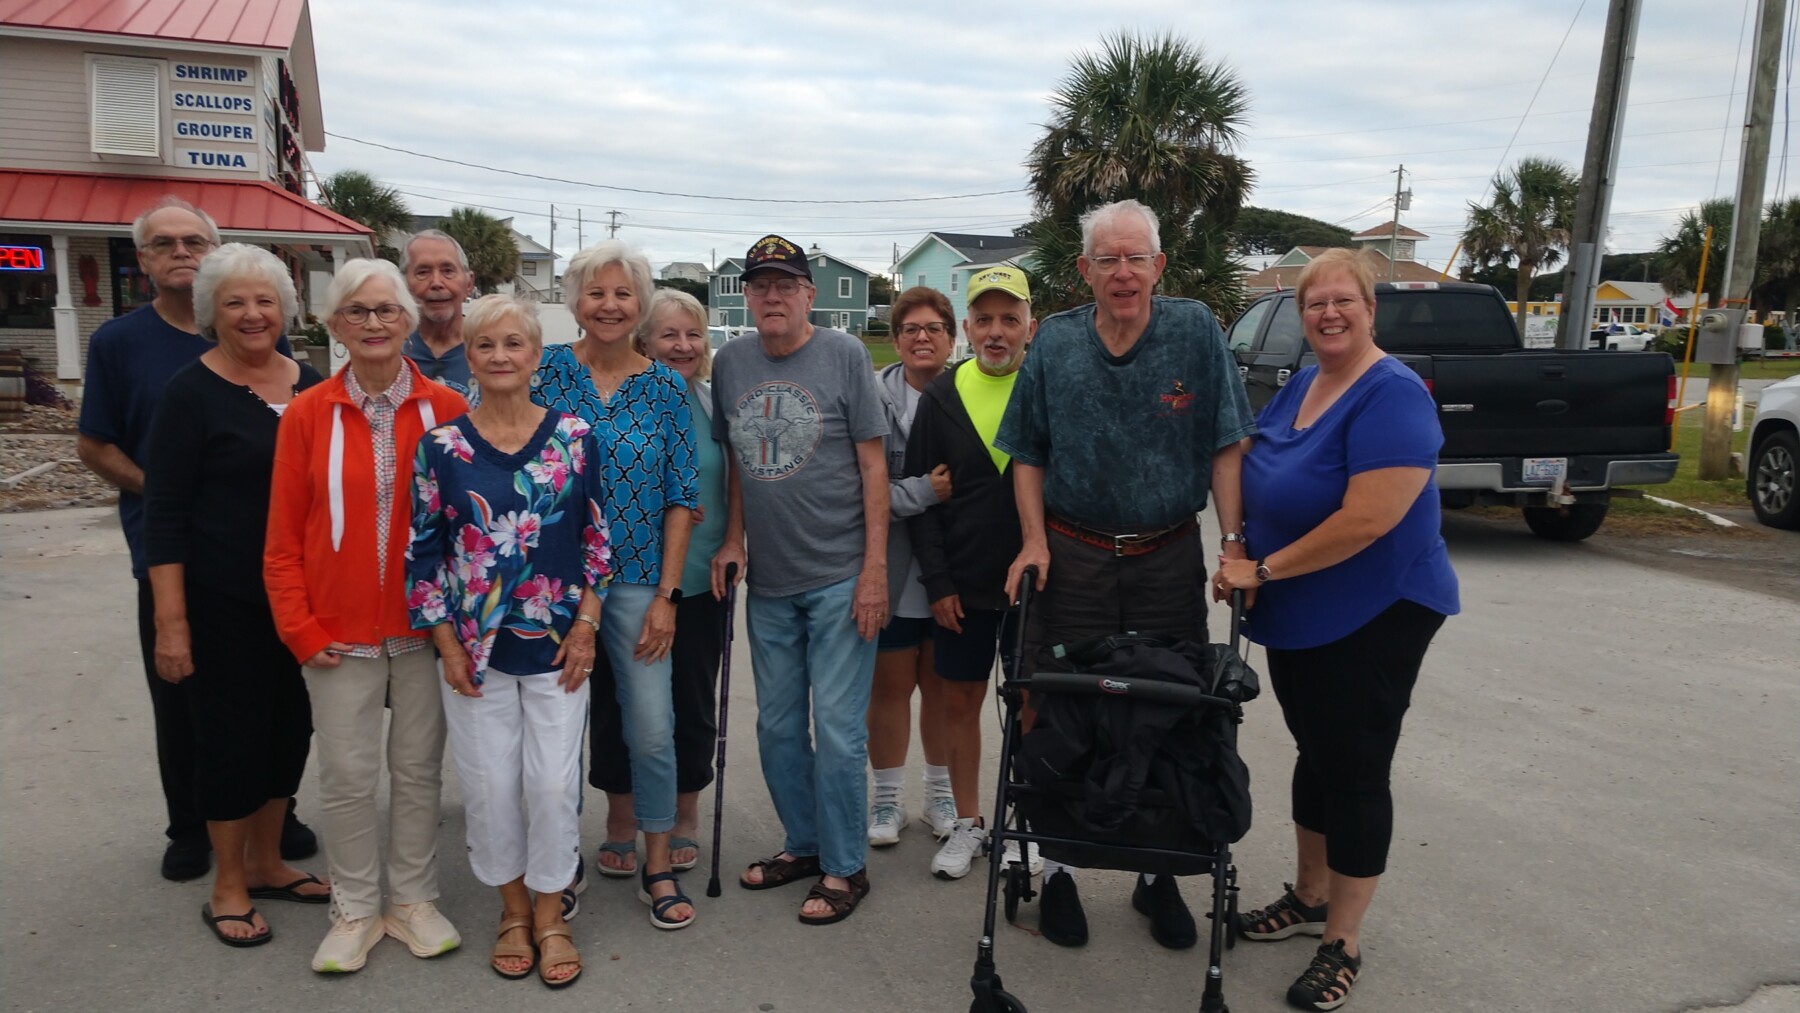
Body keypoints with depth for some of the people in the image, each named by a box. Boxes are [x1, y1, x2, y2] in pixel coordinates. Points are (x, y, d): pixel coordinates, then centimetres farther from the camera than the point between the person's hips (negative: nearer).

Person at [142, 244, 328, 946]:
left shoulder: (311, 387, 5)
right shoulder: (191, 392, -9)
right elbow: (164, 515, -11)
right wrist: (170, 621, -16)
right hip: (224, 600, -5)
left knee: (290, 725, 13)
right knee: (233, 732, 4)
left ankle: (267, 862, 31)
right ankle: (228, 887, 22)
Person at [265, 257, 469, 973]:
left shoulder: (446, 411, -4)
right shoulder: (306, 415, -2)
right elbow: (283, 539, 1)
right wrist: (301, 631, -3)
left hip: (426, 628, 0)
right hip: (340, 635, 0)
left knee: (419, 768, 12)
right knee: (347, 776, 8)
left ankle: (414, 900, 29)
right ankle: (355, 911, 27)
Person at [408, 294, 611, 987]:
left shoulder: (575, 438, -2)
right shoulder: (441, 446, -2)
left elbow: (597, 538, 1)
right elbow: (424, 551, 0)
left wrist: (586, 626, -4)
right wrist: (447, 645, -3)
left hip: (557, 645, 0)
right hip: (476, 648, 1)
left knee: (554, 784, 3)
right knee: (490, 786, 8)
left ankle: (549, 913, 25)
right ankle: (512, 910, 30)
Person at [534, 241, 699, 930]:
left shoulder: (664, 387, 2)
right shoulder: (546, 370, 0)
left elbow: (682, 497, 2)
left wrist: (666, 594, -3)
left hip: (638, 582, 1)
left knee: (652, 731, 1)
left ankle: (656, 865, 21)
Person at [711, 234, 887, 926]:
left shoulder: (844, 355, -6)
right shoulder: (730, 363, 7)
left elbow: (872, 462, -7)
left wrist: (875, 568, -11)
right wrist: (733, 538, 4)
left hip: (840, 578, -5)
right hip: (767, 582, 5)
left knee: (837, 729, -1)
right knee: (777, 726, 14)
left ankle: (844, 868, 14)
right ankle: (802, 844, 32)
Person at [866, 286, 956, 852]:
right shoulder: (875, 397, -10)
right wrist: (922, 492, -20)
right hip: (893, 571, -2)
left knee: (943, 685, 16)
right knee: (891, 685, 11)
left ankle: (940, 796, 34)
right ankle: (886, 799, 28)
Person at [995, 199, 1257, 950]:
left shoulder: (1195, 331, -3)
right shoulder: (1054, 343, 2)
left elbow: (1225, 445, -3)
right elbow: (1027, 452, 7)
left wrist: (1234, 541, -9)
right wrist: (1034, 542, -3)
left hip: (1169, 561, 0)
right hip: (1072, 558, 1)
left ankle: (1157, 875, 26)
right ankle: (1057, 870, 23)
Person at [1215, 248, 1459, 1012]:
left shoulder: (1392, 396, -19)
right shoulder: (1299, 386, 7)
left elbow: (1368, 520, -28)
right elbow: (1263, 482, 17)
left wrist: (1262, 570, -20)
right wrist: (1245, 558, -2)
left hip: (1373, 617, -8)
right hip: (1297, 617, 8)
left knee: (1354, 770, 3)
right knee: (1315, 755, 19)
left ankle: (1342, 943, 17)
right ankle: (1310, 898, 36)